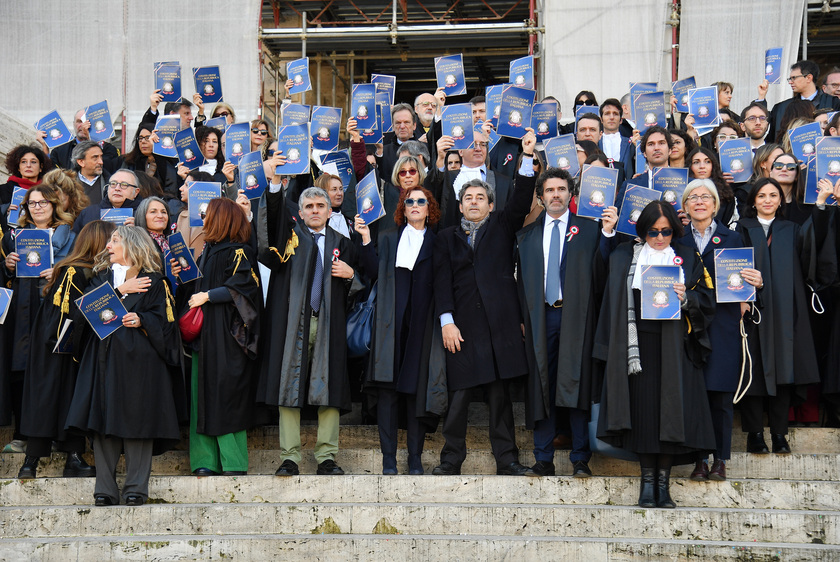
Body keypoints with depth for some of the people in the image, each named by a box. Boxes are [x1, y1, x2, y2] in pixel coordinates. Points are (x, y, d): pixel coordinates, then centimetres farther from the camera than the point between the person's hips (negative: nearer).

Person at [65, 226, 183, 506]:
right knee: (103, 421, -2)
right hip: (104, 357, 4)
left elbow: (163, 318, -2)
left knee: (136, 418, -6)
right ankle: (105, 489, 2)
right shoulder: (102, 277, 19)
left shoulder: (154, 281, 5)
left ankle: (136, 488, 0)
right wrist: (118, 292, -5)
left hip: (138, 358, -4)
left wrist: (141, 320, -18)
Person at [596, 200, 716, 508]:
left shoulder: (688, 259, 9)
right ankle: (647, 480, 3)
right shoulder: (626, 255, 9)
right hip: (639, 343, 0)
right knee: (643, 409, -3)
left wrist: (686, 298, -11)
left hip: (675, 347, 0)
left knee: (671, 409, -5)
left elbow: (706, 300, 5)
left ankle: (663, 481, 1)